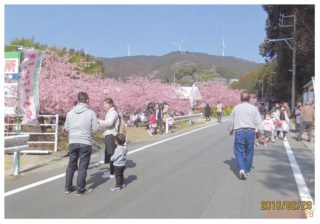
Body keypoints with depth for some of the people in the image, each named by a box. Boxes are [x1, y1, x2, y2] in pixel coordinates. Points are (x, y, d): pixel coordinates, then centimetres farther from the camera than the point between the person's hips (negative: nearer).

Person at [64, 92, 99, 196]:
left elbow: (66, 127, 10)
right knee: (82, 167, 4)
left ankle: (68, 187, 26)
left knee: (71, 165, 17)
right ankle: (80, 190, 10)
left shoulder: (70, 112, 3)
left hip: (73, 142, 4)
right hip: (85, 143, -4)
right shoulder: (91, 113, -8)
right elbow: (95, 128, -7)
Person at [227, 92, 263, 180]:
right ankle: (247, 170, 23)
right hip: (250, 131, 1)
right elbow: (258, 121, 3)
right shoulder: (253, 108, 5)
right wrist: (261, 133, 8)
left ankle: (241, 169, -16)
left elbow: (231, 121, 11)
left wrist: (230, 130, 26)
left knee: (239, 151, 2)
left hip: (239, 131, -1)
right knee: (249, 152, 13)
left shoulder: (236, 108, 6)